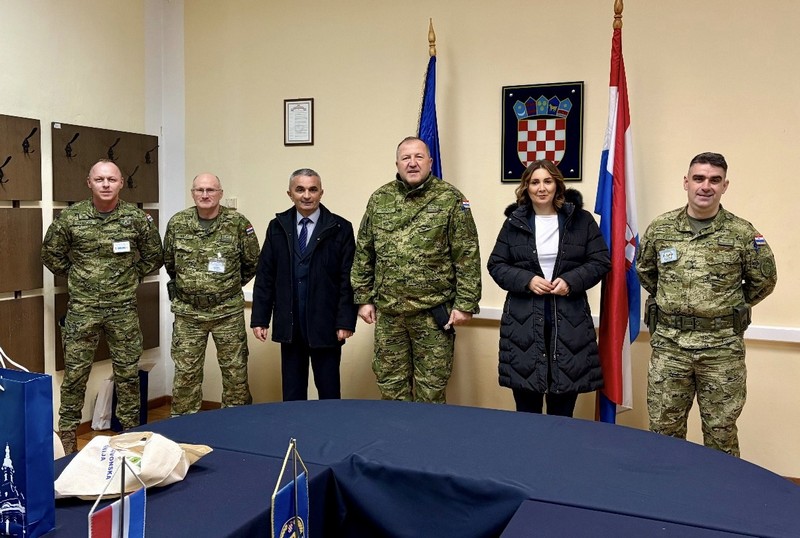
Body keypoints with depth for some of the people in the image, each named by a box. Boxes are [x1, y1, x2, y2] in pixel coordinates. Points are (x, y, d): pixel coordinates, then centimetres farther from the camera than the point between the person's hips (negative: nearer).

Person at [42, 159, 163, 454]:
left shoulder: (138, 218, -4)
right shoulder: (70, 218, -4)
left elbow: (153, 256, 9)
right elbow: (51, 254, 9)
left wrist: (131, 277, 6)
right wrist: (77, 275, 7)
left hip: (124, 309, 0)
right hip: (82, 309, 0)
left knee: (128, 372, 9)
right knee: (75, 372, 6)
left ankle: (131, 430, 23)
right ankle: (67, 435, 20)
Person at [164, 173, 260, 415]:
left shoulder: (238, 223, -6)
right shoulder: (177, 223, 0)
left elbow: (252, 263, 5)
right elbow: (169, 261, 16)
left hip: (228, 311, -1)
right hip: (187, 312, 1)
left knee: (235, 370, 6)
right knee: (186, 373, 6)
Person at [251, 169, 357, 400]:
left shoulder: (340, 229, -2)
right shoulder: (277, 227, 6)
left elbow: (348, 279, -5)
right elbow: (265, 276, 6)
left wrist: (345, 321, -10)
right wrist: (260, 318, 2)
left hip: (325, 326, -2)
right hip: (289, 326, 3)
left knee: (329, 392, 7)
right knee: (291, 393, 12)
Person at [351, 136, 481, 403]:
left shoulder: (450, 199, -4)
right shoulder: (379, 199, 7)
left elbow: (467, 257, -7)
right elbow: (364, 254, 10)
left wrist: (465, 303, -10)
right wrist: (364, 298, 7)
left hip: (434, 312, -3)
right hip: (387, 311, 4)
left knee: (432, 387, 7)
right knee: (390, 385, 12)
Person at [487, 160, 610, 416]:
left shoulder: (581, 220, 5)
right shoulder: (514, 222, 6)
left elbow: (601, 261, 4)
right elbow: (496, 265, 6)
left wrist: (571, 280, -13)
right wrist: (527, 280, -11)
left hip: (569, 319, 0)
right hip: (524, 319, 0)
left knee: (563, 410, 6)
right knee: (526, 407, 6)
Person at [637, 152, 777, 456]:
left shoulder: (743, 234, -4)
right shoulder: (659, 229, 2)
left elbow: (764, 281, 9)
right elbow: (644, 271, 18)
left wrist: (730, 308, 11)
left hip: (722, 348, -1)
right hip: (668, 343, 2)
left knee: (721, 433, 10)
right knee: (664, 428, 10)